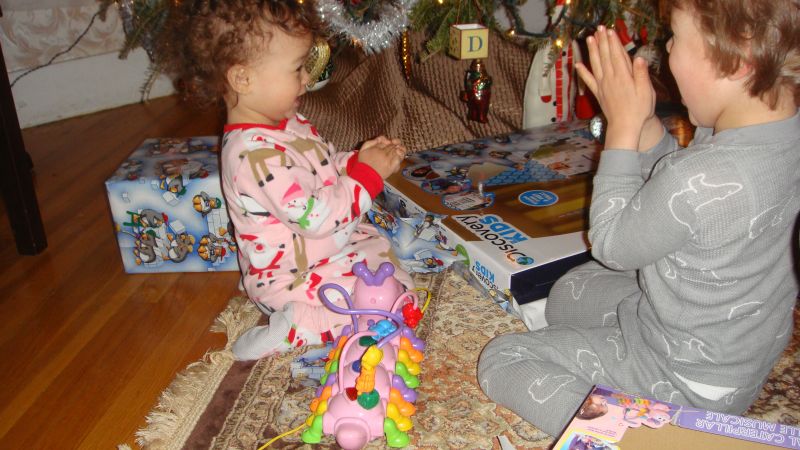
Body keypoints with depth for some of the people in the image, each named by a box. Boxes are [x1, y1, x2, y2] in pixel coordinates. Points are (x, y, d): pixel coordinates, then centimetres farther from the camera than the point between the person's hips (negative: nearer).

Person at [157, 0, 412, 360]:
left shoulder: (286, 122, 0)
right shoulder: (256, 155, -32)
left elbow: (325, 169, 14)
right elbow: (315, 217, -32)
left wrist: (358, 158, -5)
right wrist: (367, 174, -24)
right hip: (292, 278, -10)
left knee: (382, 243, 30)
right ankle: (294, 328, -12)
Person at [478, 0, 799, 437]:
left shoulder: (705, 180, -37)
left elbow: (611, 244, -17)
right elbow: (669, 197, 4)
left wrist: (622, 126, -15)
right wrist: (642, 119, -10)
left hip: (688, 383, -9)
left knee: (500, 359, -1)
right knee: (570, 291, 27)